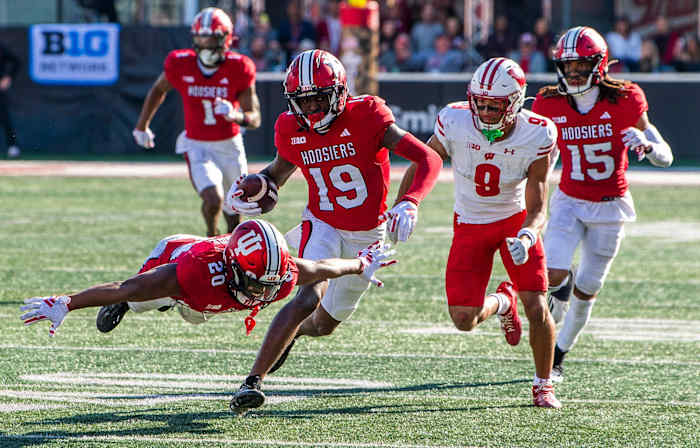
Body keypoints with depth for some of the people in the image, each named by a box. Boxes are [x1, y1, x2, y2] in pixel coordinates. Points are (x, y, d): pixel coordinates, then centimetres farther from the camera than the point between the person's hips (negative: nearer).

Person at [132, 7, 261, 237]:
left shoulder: (238, 69, -14)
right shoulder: (180, 65, -12)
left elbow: (255, 118, -11)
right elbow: (159, 90, 11)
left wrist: (235, 115, -34)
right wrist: (142, 125, 21)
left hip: (230, 145, 1)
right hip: (197, 147, -1)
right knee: (213, 200, -24)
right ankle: (212, 237, 5)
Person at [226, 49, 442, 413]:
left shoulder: (365, 117, -23)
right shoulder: (292, 130, -11)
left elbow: (429, 159, -25)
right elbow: (279, 170, 12)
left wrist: (409, 204, -41)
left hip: (367, 234, 0)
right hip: (322, 224, 0)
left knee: (324, 324, 12)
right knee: (309, 298, -27)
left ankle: (292, 330, 50)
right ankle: (253, 381, -23)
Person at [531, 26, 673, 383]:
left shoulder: (623, 102, -13)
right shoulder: (550, 106, -6)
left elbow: (666, 157, -10)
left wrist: (645, 144, -32)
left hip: (610, 208, -1)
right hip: (569, 202, 1)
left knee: (586, 291, 6)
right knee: (552, 275, -19)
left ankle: (557, 356, 28)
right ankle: (561, 286, 20)